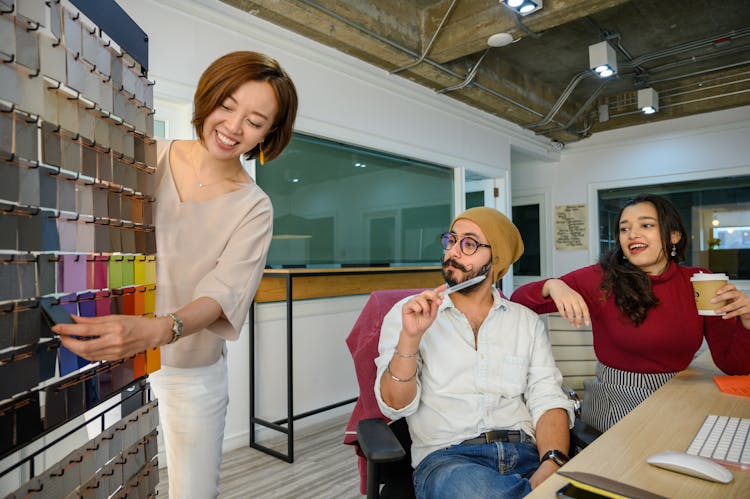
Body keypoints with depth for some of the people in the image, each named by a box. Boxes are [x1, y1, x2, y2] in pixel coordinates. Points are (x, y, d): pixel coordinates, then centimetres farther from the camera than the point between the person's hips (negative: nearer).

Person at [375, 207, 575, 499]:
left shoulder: (527, 321, 14)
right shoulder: (408, 313, 6)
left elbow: (548, 400, 4)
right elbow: (395, 406, -1)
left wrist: (551, 466, -16)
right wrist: (410, 337, -18)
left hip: (524, 454, 2)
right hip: (445, 457, -1)